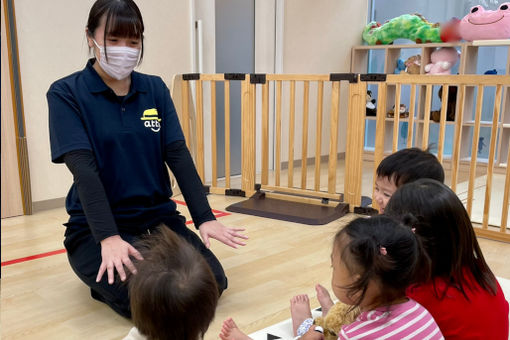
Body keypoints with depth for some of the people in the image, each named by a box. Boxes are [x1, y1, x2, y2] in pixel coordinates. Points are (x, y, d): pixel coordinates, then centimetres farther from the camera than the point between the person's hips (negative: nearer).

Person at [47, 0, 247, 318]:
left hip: (159, 217, 4)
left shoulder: (155, 89, 5)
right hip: (95, 227, -3)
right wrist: (109, 237, -28)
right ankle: (104, 279, 8)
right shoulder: (66, 94, -6)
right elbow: (83, 168, -17)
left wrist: (205, 217, -12)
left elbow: (178, 155, -2)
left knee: (212, 282, -14)